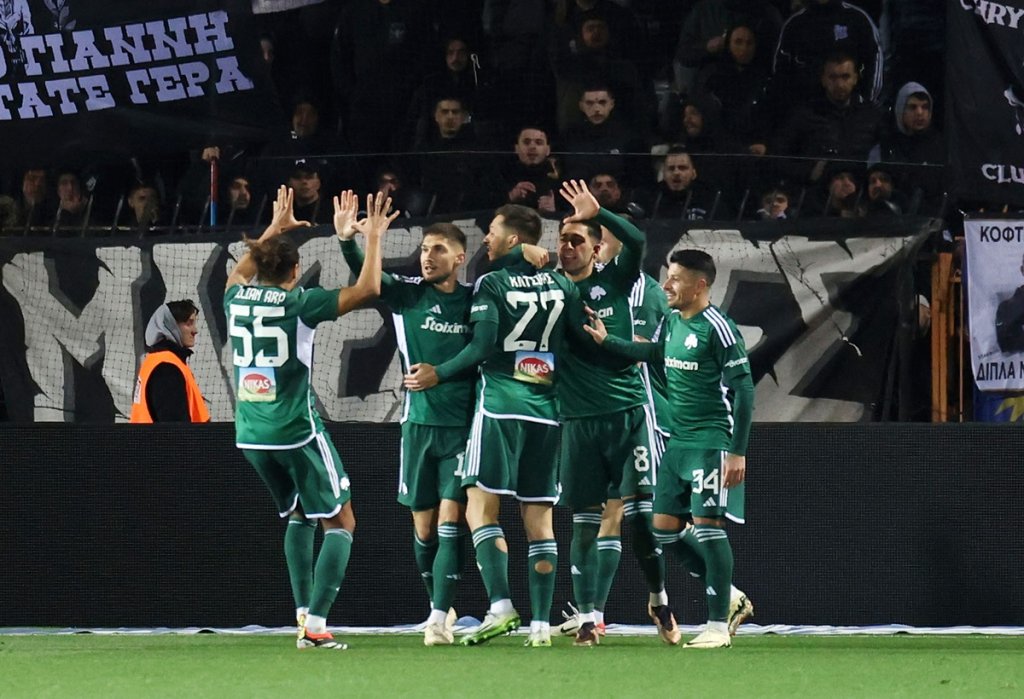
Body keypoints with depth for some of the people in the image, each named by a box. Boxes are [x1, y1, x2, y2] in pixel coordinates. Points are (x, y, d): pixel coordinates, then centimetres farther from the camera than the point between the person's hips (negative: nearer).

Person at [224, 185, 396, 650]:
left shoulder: (237, 298, 5)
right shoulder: (298, 302, -10)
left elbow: (240, 271, 31)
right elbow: (367, 289, -11)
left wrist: (274, 230, 38)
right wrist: (373, 237, 0)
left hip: (251, 434, 6)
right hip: (296, 431, -6)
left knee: (298, 516, 25)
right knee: (340, 523, 2)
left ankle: (303, 613, 18)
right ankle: (316, 625, -12)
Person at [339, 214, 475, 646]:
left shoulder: (475, 300, 2)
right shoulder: (407, 294, 2)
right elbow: (366, 278, -13)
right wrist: (348, 241, -31)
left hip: (463, 425, -2)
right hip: (420, 422, 2)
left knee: (450, 522, -11)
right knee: (423, 528, 7)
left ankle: (440, 618, -12)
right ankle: (440, 607, 25)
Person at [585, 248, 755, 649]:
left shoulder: (717, 328, -15)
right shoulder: (672, 322, 10)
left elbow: (743, 390, -15)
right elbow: (654, 354, 31)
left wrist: (738, 451, -18)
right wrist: (606, 341, 25)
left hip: (711, 443, -9)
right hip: (678, 442, 9)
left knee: (707, 526, -9)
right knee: (666, 528, 6)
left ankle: (718, 625, -3)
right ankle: (731, 599, 20)